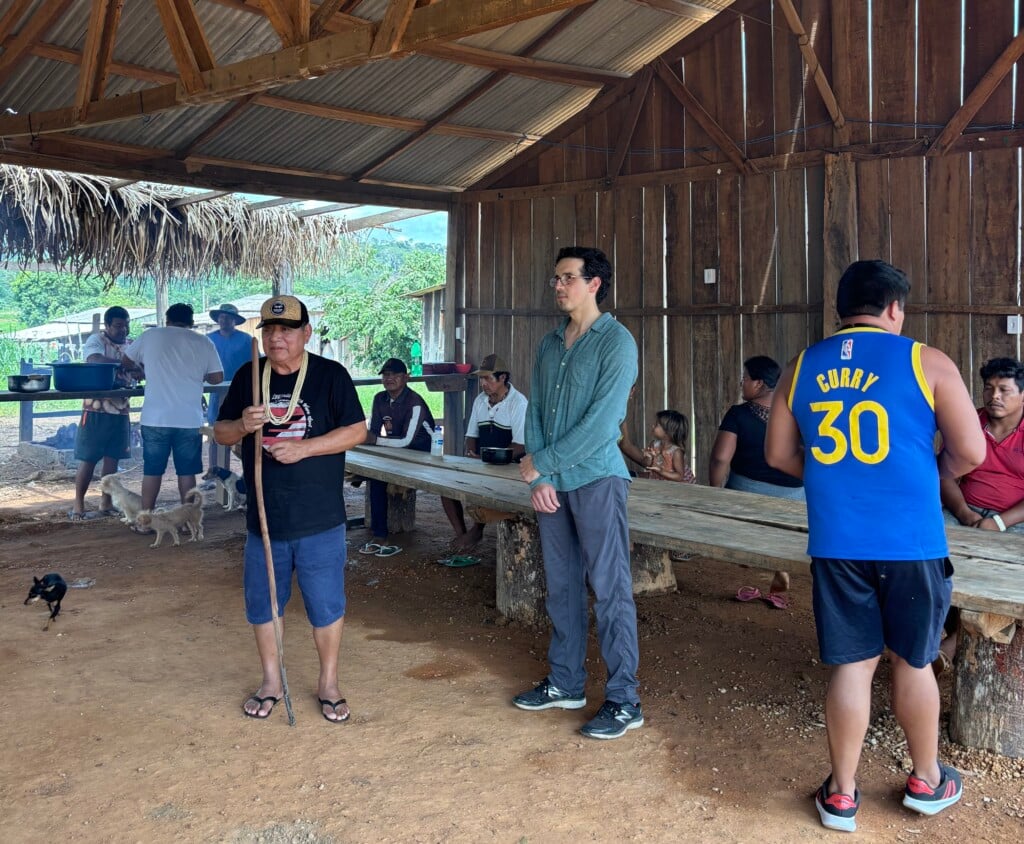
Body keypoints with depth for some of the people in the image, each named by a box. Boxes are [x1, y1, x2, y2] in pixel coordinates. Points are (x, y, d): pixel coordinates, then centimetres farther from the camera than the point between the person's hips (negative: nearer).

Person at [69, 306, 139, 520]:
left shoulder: (131, 345, 12)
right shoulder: (96, 340, -6)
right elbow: (94, 360, -26)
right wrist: (122, 363, -34)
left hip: (121, 410, 5)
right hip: (97, 409, -5)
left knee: (112, 458, 9)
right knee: (88, 459, -1)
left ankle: (106, 503, 19)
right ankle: (78, 505, 8)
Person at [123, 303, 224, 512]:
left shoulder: (150, 336, 5)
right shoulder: (203, 342, 3)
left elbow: (127, 360, 19)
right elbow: (217, 377, 5)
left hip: (155, 418, 0)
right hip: (189, 419, 0)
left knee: (152, 470, 9)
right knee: (187, 471, 7)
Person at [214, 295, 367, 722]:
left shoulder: (331, 375, -5)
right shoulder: (247, 377, 5)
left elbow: (357, 431, -7)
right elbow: (220, 432, 9)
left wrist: (304, 448, -18)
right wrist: (243, 425, -14)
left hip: (320, 519, -3)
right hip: (263, 517, 4)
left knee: (327, 605, 6)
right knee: (261, 603, 14)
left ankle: (328, 684, 24)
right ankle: (271, 682, 32)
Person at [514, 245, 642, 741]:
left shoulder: (616, 342, -9)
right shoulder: (550, 344, 12)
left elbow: (601, 423, -17)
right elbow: (535, 412, 10)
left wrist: (543, 463, -12)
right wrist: (537, 477, -2)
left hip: (596, 479, -7)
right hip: (552, 483, 7)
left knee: (609, 589, -3)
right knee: (561, 586, 14)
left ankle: (624, 700, 5)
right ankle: (566, 683, 26)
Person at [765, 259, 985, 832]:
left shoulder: (801, 368, 6)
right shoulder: (926, 362, -4)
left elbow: (779, 455, 12)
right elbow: (971, 452, -5)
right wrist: (928, 473, 14)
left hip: (836, 541, 2)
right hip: (909, 539, -2)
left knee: (852, 663, 11)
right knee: (913, 660, 15)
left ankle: (842, 794, 18)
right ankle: (927, 780, 33)